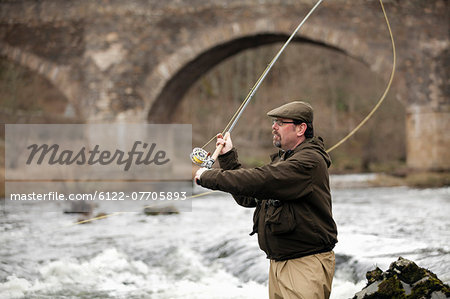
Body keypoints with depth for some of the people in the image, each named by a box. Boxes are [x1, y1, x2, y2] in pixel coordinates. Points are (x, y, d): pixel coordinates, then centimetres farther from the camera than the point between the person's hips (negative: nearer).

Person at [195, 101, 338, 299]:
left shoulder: (310, 161, -15)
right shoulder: (282, 159, 18)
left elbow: (259, 182, -23)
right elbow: (248, 198, 20)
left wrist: (208, 177, -13)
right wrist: (228, 157, 14)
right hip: (277, 264, 9)